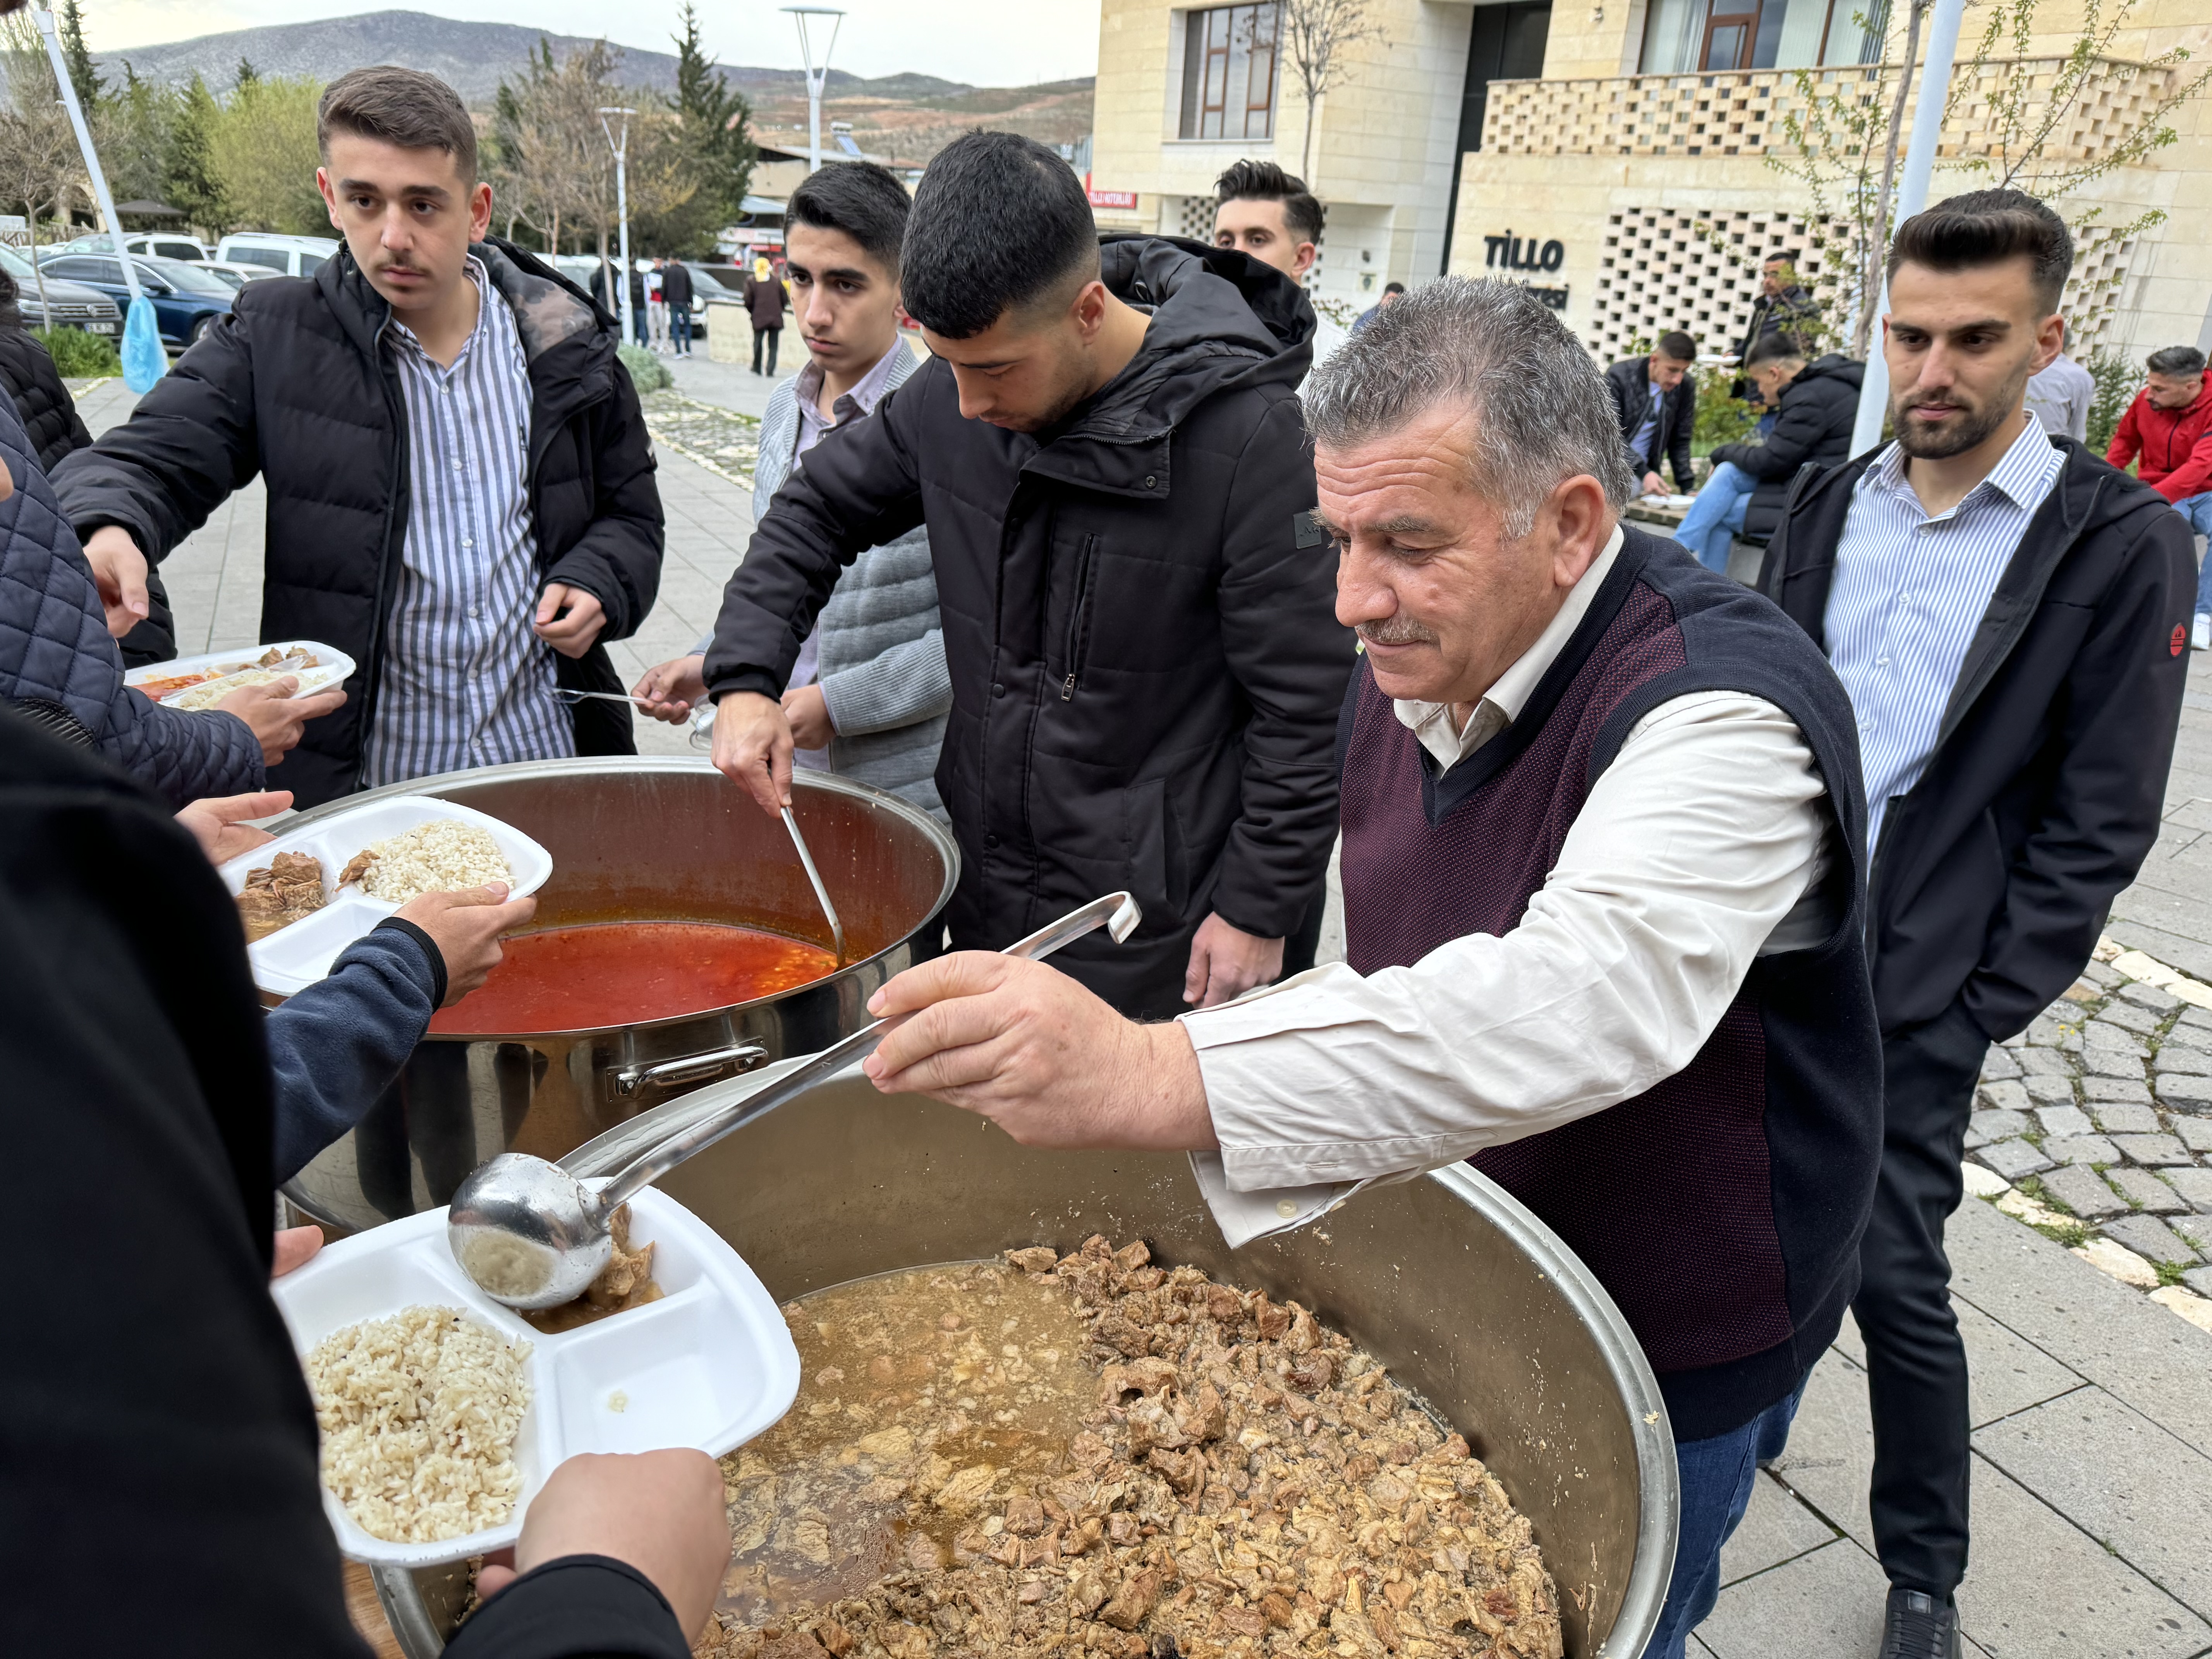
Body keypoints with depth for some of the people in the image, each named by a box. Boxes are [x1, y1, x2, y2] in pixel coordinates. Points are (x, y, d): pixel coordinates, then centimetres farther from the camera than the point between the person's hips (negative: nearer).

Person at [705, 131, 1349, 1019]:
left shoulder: (1247, 439, -22)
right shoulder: (949, 397, -5)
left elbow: (1307, 706, -15)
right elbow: (820, 508, 12)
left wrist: (1259, 910, -11)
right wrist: (746, 679, -2)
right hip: (980, 894, 6)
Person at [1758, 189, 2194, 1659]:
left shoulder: (2121, 545, -7)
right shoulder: (1830, 506, 7)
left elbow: (2099, 827, -7)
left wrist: (1968, 1017, -11)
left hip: (1912, 993, -4)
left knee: (1893, 1276, 4)